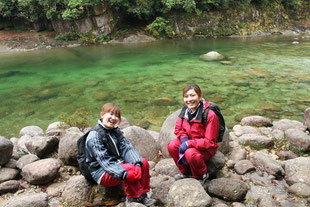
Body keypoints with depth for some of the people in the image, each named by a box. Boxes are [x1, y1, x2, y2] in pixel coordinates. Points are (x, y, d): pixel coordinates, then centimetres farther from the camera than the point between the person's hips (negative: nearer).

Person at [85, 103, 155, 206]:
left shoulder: (116, 131, 8)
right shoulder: (94, 136, -16)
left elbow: (127, 148, -4)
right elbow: (104, 160, -24)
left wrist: (137, 163, -23)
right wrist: (123, 173, -35)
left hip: (118, 164, 8)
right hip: (103, 173, -8)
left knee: (144, 163, -8)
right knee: (130, 168, -30)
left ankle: (143, 194, -1)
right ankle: (134, 197, -11)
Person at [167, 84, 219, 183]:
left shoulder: (210, 115, -25)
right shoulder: (185, 110, -6)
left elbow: (209, 141, -23)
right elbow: (178, 128, 6)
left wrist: (189, 143, -30)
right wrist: (183, 138, -16)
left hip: (206, 149, -6)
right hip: (188, 141, 6)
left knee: (190, 153, -34)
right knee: (171, 145, -17)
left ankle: (202, 175, -1)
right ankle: (185, 172, 7)